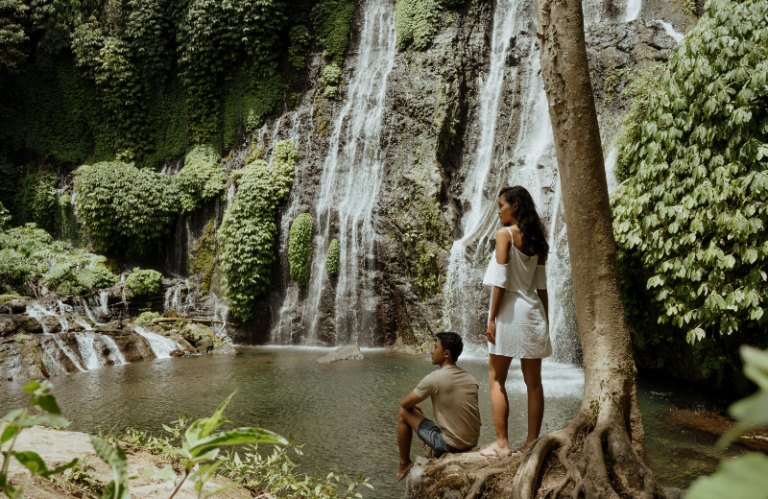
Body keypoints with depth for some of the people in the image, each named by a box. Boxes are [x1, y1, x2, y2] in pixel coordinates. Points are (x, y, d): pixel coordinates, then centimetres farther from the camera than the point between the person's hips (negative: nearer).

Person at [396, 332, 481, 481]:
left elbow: (405, 404, -5)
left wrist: (415, 407, 19)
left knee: (403, 413, 9)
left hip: (449, 444, -7)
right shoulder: (471, 379, 4)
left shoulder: (434, 378, -16)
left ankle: (404, 463, 22)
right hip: (472, 444, 7)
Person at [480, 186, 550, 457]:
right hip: (533, 311, 7)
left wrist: (492, 318, -11)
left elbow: (501, 281, -14)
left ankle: (502, 443, 1)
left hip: (509, 310, -7)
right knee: (533, 382, 9)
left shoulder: (505, 234, -9)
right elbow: (541, 284, 12)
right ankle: (532, 442, 14)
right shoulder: (537, 239, 10)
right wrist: (545, 319, 16)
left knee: (496, 380, 2)